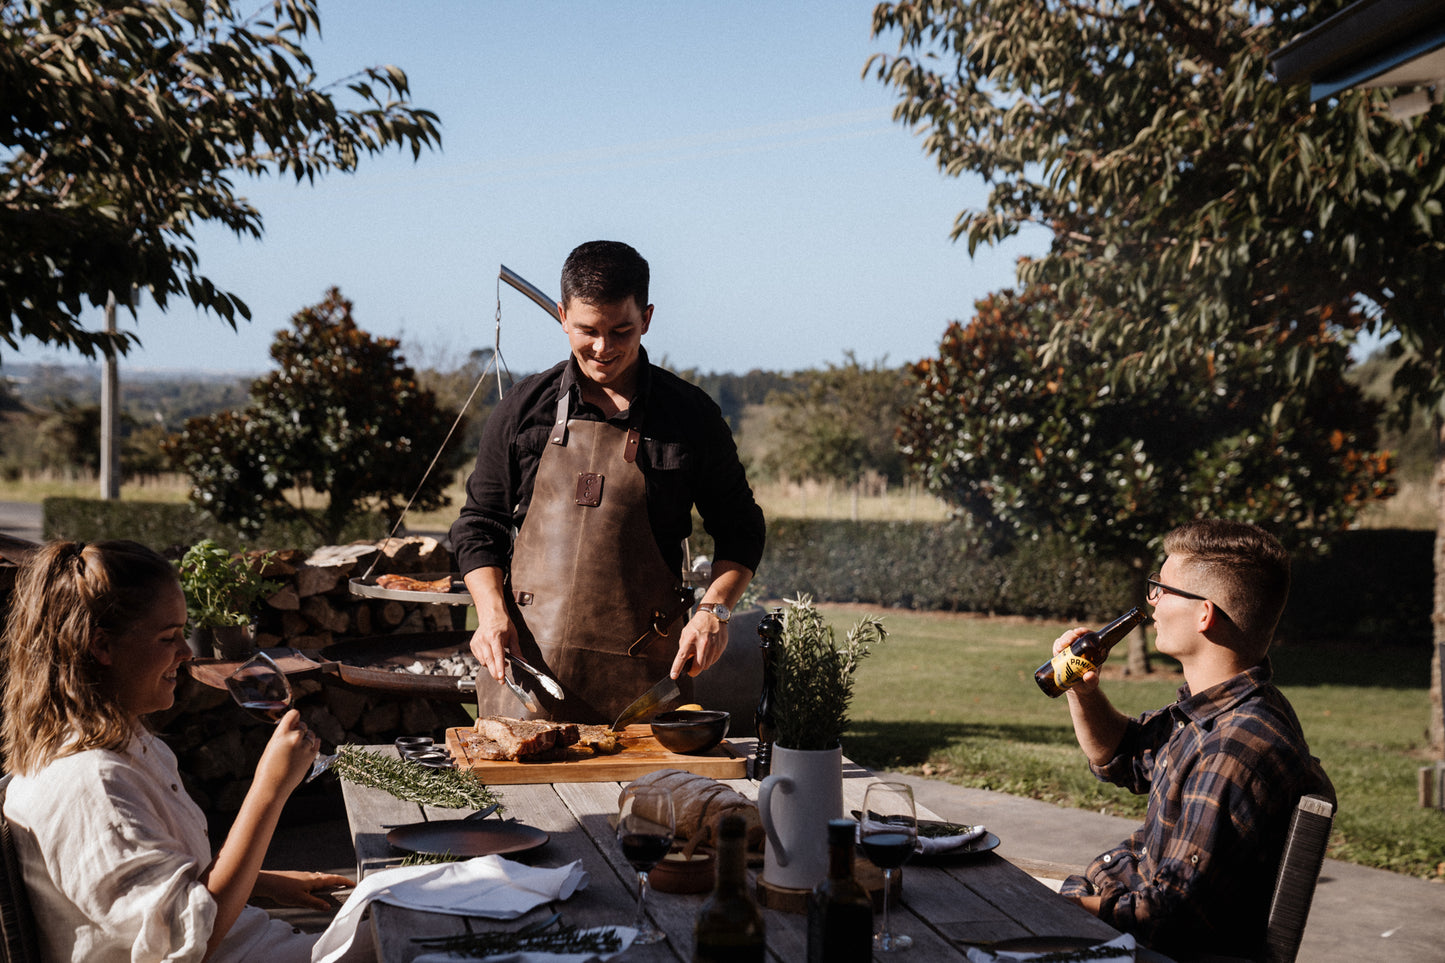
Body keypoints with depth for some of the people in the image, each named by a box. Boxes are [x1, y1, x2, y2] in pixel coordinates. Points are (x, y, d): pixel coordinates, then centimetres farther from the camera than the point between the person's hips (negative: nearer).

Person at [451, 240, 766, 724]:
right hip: (527, 656, 1)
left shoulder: (691, 415, 4)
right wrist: (492, 612, -4)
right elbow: (479, 524, 12)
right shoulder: (523, 408, 6)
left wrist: (714, 610, -6)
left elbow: (739, 529, 11)